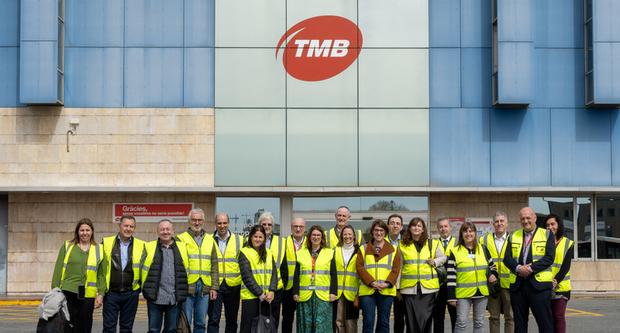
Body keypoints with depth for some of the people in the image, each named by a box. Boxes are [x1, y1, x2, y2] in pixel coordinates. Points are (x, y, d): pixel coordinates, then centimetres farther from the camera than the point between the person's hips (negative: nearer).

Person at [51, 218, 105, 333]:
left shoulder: (98, 250, 9)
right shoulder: (67, 246, 7)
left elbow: (101, 275, 9)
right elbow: (58, 270, 7)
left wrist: (100, 294, 0)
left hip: (87, 295, 0)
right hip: (67, 293, 0)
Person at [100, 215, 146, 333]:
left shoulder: (141, 245, 2)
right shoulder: (106, 243, 1)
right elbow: (100, 265, 6)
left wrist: (141, 286, 4)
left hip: (131, 293, 1)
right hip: (111, 293, -1)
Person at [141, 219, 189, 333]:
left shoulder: (182, 247, 9)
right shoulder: (149, 247, 5)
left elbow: (187, 270, 14)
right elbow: (143, 269, 8)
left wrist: (184, 292, 10)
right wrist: (145, 290, 2)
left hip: (175, 298, 1)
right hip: (155, 297, -1)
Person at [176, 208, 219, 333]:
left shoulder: (210, 240, 13)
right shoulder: (181, 239, 1)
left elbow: (214, 266, 12)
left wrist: (214, 287, 6)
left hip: (204, 287, 4)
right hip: (187, 286, -3)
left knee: (201, 323, 8)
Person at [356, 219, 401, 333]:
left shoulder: (393, 250, 11)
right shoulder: (364, 249, 11)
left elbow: (396, 268, 3)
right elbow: (359, 267, 0)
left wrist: (387, 283, -14)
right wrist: (371, 282, -14)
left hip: (386, 291, 1)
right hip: (367, 290, 0)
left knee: (384, 322, 5)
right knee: (368, 321, -3)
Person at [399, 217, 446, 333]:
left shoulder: (433, 243, 7)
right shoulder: (402, 245, 8)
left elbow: (443, 257, 17)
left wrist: (435, 261, -6)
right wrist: (397, 288, 6)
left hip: (428, 287, 0)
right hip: (409, 287, 0)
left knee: (425, 319, -2)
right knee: (411, 319, 1)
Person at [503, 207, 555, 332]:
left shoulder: (547, 235, 6)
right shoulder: (513, 236, 16)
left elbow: (549, 258, -6)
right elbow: (507, 259, 5)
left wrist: (531, 268, -16)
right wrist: (518, 268, -14)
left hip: (539, 284, -4)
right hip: (517, 285, 4)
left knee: (545, 322, -4)